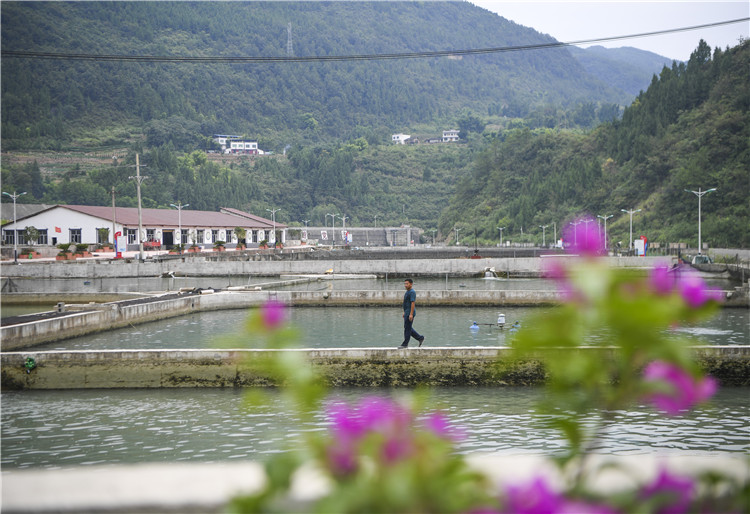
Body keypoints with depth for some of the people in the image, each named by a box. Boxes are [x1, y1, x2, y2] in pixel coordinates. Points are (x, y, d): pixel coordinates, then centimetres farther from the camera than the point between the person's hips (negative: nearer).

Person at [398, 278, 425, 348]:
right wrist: (404, 312, 23)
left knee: (407, 328, -4)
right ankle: (420, 338, 19)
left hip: (410, 313, -10)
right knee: (409, 328, 13)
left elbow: (413, 303, -22)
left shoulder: (412, 292, -16)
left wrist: (411, 314, -25)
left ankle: (405, 344, 1)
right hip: (407, 313, 10)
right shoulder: (407, 292, 16)